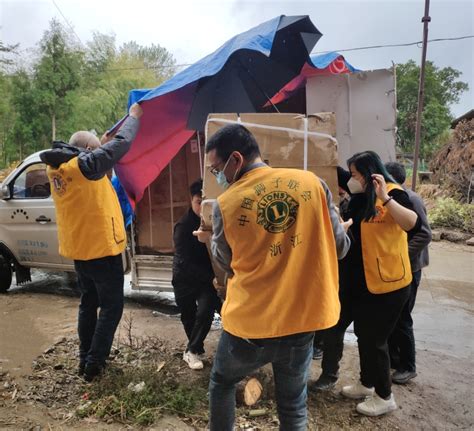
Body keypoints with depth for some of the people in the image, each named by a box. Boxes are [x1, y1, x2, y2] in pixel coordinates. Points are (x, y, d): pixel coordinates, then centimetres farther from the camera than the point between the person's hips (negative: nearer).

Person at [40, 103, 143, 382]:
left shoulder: (57, 167, 4)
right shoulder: (84, 164, -19)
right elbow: (121, 143, -15)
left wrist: (101, 142, 13)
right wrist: (134, 116, -1)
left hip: (79, 250, 8)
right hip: (102, 249, -8)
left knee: (89, 303, 20)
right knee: (111, 307, 5)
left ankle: (85, 359, 29)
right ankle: (94, 363, 8)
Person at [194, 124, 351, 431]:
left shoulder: (226, 204, -11)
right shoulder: (311, 182, -7)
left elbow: (228, 263, 4)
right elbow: (341, 247, 1)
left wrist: (210, 240, 22)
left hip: (249, 324, -2)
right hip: (303, 319, 2)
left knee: (222, 385, 27)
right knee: (293, 403, 23)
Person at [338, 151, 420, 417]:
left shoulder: (393, 193, -15)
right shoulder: (361, 199, 9)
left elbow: (413, 225, -32)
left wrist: (385, 197, -39)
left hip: (389, 281, -8)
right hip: (364, 281, 8)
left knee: (376, 338, 3)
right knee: (363, 333, 19)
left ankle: (385, 397, 23)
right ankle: (367, 383, 38)